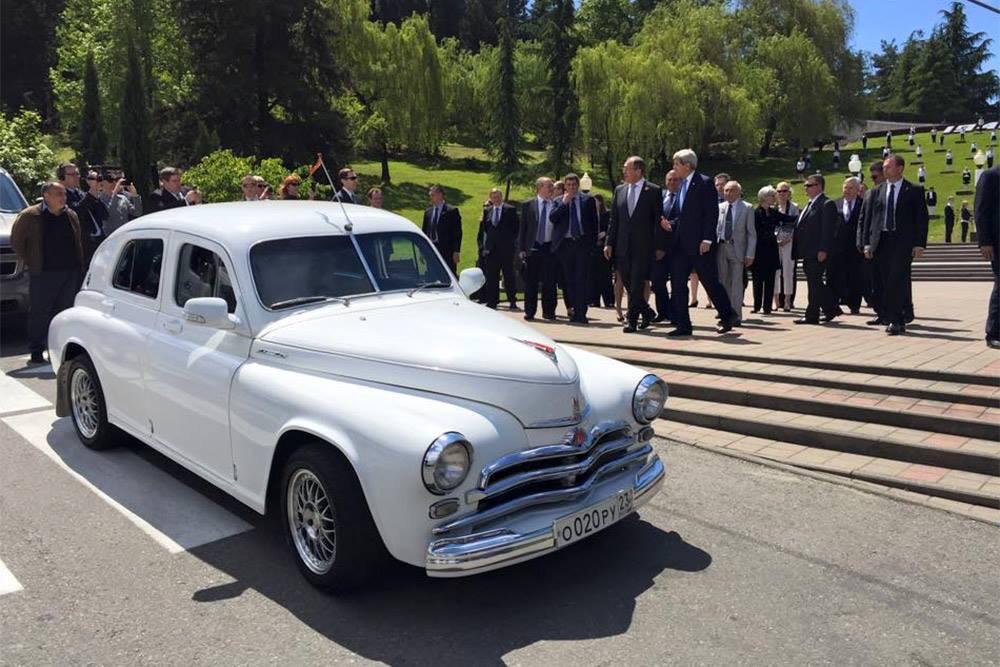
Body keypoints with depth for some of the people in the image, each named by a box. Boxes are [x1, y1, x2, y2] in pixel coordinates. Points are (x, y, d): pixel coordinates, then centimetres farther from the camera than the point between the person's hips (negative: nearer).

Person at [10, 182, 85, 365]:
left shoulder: (71, 216, 13)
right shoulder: (29, 216, -2)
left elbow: (78, 243, 21)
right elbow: (16, 242, 4)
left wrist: (79, 267, 14)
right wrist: (30, 263, 1)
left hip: (70, 273, 4)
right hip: (43, 274, -4)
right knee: (40, 314, -1)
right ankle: (36, 353, 6)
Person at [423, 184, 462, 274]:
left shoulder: (451, 211, -4)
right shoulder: (428, 211, 12)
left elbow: (457, 233, -7)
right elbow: (425, 231, 16)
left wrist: (456, 252, -12)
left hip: (447, 251, -5)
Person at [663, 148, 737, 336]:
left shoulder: (704, 183, -9)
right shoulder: (682, 185, 16)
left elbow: (712, 213, -14)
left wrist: (707, 239, -19)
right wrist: (671, 223, 3)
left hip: (699, 244, -8)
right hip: (681, 244, 8)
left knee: (710, 282, 1)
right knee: (677, 283, 4)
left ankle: (728, 316, 19)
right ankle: (683, 325, 9)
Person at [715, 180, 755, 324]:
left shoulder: (747, 208, 0)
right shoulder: (720, 207, 10)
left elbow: (751, 233, -2)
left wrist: (750, 254, -8)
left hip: (737, 248, -3)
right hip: (721, 247, 3)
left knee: (736, 282, -2)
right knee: (722, 282, 7)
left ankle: (736, 316, 3)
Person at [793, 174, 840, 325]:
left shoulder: (827, 204, -10)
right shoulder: (809, 204, 20)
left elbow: (828, 229, -16)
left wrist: (823, 250, -21)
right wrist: (799, 249, 15)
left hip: (817, 253, -9)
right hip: (807, 252, 9)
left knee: (815, 284, -4)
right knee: (816, 284, 14)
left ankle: (812, 316, 0)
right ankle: (831, 309, 25)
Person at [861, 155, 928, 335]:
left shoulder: (914, 191, 3)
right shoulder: (878, 191, 12)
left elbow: (921, 218, 0)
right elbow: (869, 217, 12)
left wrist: (919, 244, -8)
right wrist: (867, 243, 5)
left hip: (903, 242, -4)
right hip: (881, 242, 4)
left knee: (898, 281, -11)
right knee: (886, 282, 3)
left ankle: (896, 320, -8)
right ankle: (898, 321, 11)